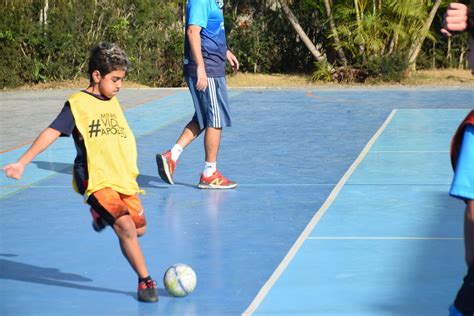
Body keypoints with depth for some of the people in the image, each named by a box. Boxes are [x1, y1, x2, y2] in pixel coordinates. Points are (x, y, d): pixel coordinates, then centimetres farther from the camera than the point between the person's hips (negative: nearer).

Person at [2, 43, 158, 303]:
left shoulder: (113, 102, 13)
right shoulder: (77, 104, -8)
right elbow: (51, 133, -11)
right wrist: (22, 162, -18)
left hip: (123, 178, 7)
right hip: (95, 180, -7)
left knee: (139, 228, 8)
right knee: (125, 227, -20)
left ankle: (102, 213, 35)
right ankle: (145, 281, -7)